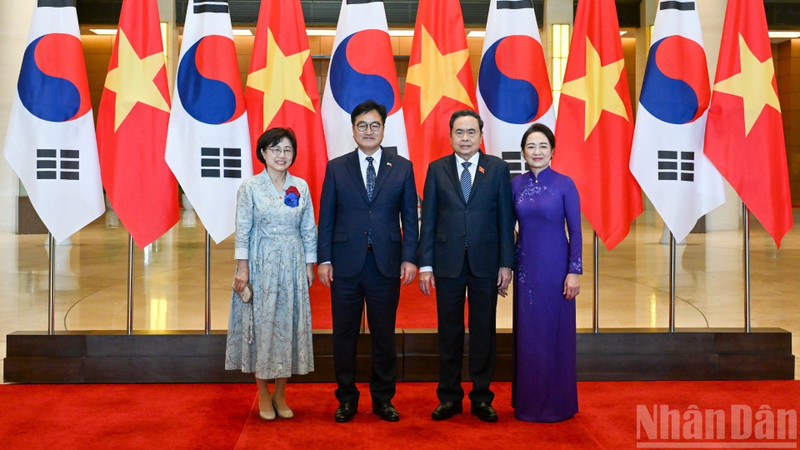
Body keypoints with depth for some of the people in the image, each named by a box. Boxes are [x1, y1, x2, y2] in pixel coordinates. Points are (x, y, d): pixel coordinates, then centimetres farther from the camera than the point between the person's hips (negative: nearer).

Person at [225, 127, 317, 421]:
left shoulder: (301, 187, 6)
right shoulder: (250, 187, -2)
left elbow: (309, 231, 8)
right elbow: (242, 230, -4)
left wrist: (310, 265, 5)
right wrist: (242, 268, -9)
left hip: (293, 265, 3)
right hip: (261, 264, -2)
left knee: (289, 324, 4)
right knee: (261, 324, 1)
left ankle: (280, 395, 16)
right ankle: (263, 395, 15)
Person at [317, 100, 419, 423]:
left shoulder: (402, 167, 6)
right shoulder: (336, 168, 6)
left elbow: (409, 217, 5)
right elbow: (326, 217, 5)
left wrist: (410, 258, -4)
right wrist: (324, 260, -2)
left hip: (386, 264, 0)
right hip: (346, 264, 0)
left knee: (384, 335, 8)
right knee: (344, 335, 7)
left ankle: (383, 399, 22)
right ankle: (347, 398, 21)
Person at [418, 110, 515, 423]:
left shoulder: (498, 168, 3)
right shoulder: (437, 169, 4)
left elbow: (506, 219, 2)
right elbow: (428, 220, 3)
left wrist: (506, 264, -2)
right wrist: (425, 265, -2)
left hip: (485, 264, 0)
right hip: (448, 264, 0)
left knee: (483, 332, 7)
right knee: (449, 332, 7)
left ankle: (481, 397, 20)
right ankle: (449, 397, 20)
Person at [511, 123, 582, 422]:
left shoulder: (564, 184, -5)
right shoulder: (516, 184, 5)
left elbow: (575, 230, -6)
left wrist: (574, 271, -11)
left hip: (555, 265, -3)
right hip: (526, 265, 3)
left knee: (555, 332, 3)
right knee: (526, 333, 8)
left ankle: (557, 403, 18)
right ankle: (528, 401, 21)